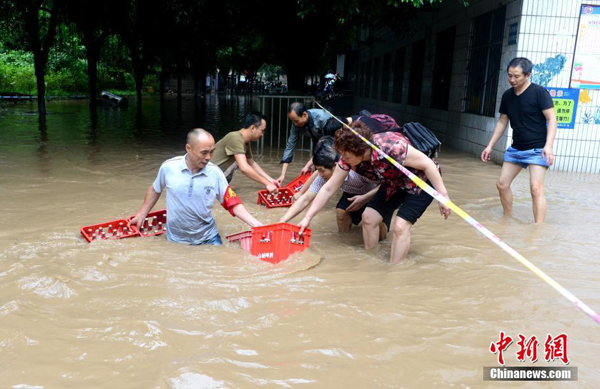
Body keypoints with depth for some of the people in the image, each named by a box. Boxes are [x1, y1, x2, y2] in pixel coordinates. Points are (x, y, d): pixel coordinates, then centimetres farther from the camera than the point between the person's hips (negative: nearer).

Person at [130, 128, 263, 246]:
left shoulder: (215, 172, -12)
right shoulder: (168, 167, -12)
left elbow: (233, 203, -10)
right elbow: (155, 190, 8)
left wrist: (257, 225, -20)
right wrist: (141, 215, 11)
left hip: (208, 238, 0)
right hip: (176, 240, 0)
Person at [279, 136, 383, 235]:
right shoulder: (323, 176, -24)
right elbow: (305, 199, -22)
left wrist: (365, 198, -41)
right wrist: (283, 221, -31)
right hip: (354, 194, 4)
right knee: (343, 230, -18)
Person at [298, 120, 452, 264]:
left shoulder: (390, 146, -38)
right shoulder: (348, 158, -18)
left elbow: (428, 164, -28)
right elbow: (328, 189, -10)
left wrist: (443, 197, -25)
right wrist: (308, 218, -11)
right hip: (395, 184, 7)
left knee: (400, 226, -18)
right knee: (368, 217, -1)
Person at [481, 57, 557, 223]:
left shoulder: (539, 92, -12)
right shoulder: (507, 96, 4)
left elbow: (551, 119, -16)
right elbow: (502, 122, 14)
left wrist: (549, 145, -28)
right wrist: (490, 146, 11)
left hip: (537, 149, -7)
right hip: (515, 149, 7)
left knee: (536, 188, -17)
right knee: (502, 184, 8)